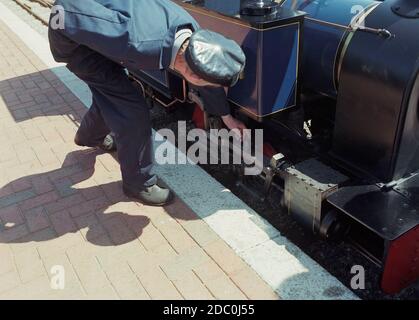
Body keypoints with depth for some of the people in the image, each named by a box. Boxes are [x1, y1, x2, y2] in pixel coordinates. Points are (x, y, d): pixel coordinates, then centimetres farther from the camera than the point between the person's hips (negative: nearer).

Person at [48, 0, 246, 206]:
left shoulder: (192, 32, -17)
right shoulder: (139, 44, -40)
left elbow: (208, 71, 4)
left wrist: (226, 117, 16)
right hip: (71, 32, -7)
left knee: (111, 94, 25)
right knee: (132, 110, -11)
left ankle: (89, 135, 56)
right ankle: (138, 184, 8)